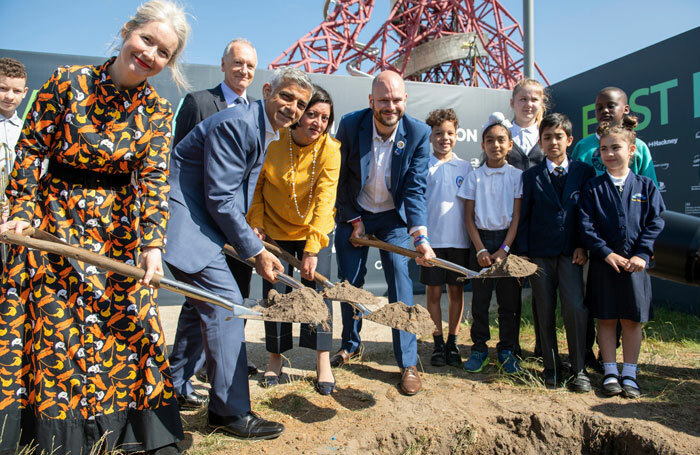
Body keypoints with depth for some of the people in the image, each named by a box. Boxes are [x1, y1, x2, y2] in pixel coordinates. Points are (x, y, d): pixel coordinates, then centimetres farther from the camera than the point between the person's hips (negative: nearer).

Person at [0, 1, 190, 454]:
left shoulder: (156, 110, -3)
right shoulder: (67, 82, -7)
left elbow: (155, 178, -9)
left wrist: (152, 242, -19)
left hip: (119, 229, 1)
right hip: (55, 220, -1)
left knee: (128, 323, 5)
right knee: (53, 321, 1)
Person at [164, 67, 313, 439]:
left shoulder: (265, 131, 11)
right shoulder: (236, 124, -21)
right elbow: (221, 199, -22)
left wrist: (247, 235, 11)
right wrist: (256, 251, -16)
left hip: (200, 216, 11)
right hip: (181, 214, -11)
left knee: (207, 299, 18)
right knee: (224, 300, -13)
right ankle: (231, 412, -2)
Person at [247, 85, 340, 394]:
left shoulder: (329, 149, -17)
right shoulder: (273, 142, -14)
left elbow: (325, 198, -24)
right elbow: (256, 186, 0)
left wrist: (313, 248, -30)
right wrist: (256, 223, -10)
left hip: (315, 230, -1)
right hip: (275, 229, 1)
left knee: (317, 287, -7)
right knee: (274, 291, 1)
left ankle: (323, 361, 6)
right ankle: (275, 358, 20)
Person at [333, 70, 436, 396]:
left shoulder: (419, 133, -17)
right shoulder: (350, 125, -17)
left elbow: (415, 188, -20)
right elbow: (340, 178, -6)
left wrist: (420, 236, -32)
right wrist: (354, 220, -6)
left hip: (394, 217, -1)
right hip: (354, 214, 1)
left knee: (400, 286, -8)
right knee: (349, 283, 9)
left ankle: (408, 363, 3)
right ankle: (351, 345, 32)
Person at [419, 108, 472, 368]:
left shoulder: (465, 168, 7)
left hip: (459, 239, 2)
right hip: (431, 238, -1)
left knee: (456, 291, 8)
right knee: (433, 291, 4)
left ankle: (452, 343, 20)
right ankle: (438, 343, 17)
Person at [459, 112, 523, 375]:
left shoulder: (517, 176, 1)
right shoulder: (475, 177, 3)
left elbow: (517, 216, -1)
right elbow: (469, 217, 2)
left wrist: (504, 249, -10)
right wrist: (480, 249, -7)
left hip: (508, 241, 0)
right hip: (481, 240, 0)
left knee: (509, 299, 5)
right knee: (480, 298, 4)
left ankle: (507, 349, 19)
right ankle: (479, 348, 17)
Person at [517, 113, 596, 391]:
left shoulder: (584, 172, 8)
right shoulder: (531, 176, 8)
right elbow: (523, 216, 6)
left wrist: (584, 246, -2)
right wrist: (523, 251, -1)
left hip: (571, 253, 0)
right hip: (540, 253, 1)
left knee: (575, 308, -10)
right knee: (545, 311, 4)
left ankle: (579, 369, 4)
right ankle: (551, 367, 17)